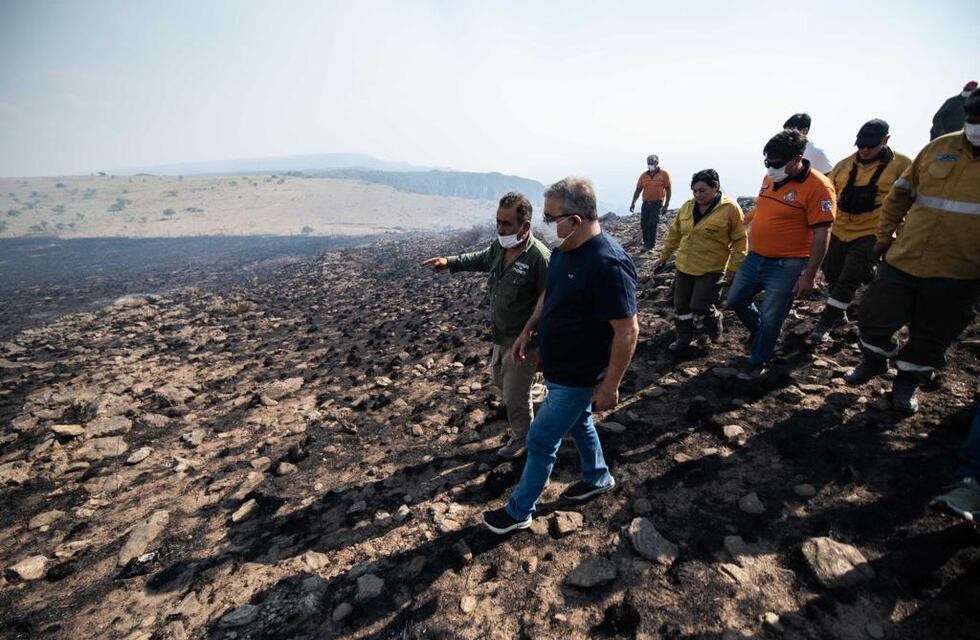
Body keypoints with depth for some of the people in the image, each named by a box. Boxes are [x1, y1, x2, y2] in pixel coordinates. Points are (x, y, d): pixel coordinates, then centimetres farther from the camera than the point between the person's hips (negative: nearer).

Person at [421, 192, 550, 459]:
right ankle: (526, 389, 59)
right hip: (501, 334, 8)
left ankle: (522, 437, 34)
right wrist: (450, 262, 11)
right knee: (498, 377, 29)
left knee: (514, 396, 7)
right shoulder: (500, 246, -4)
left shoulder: (539, 257, -28)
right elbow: (482, 259, 20)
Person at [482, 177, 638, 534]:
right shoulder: (563, 249, -2)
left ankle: (519, 512, 28)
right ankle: (598, 479, 52)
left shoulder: (608, 264, -30)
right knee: (578, 423, 27)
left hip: (578, 378, -8)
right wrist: (528, 331, 9)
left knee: (541, 441, 5)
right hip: (558, 367, 9)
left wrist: (610, 386, -21)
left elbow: (628, 331, -26)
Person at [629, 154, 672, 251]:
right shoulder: (643, 175, 5)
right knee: (643, 224, 5)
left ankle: (650, 245, 2)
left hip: (657, 204, -4)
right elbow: (638, 190, 10)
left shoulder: (664, 174, -4)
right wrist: (633, 203, 2)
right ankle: (646, 242, 22)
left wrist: (666, 205, -9)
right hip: (646, 203, 4)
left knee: (653, 224, -7)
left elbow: (668, 190, -3)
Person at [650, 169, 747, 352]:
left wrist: (733, 268, -11)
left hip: (711, 269, -5)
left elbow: (739, 240, -8)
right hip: (684, 266, 5)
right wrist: (663, 257, 15)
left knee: (699, 306, -7)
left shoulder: (730, 208, -12)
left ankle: (715, 329, 25)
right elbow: (674, 233, 12)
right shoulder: (687, 207, 2)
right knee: (681, 304, 11)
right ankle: (684, 337, 31)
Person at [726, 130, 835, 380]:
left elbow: (822, 234, -16)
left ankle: (757, 364, 21)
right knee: (735, 301, 16)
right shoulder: (769, 177, 5)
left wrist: (808, 275, -17)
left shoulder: (817, 186, -16)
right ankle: (758, 330, 43)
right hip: (754, 258, 7)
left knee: (770, 319, 2)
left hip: (786, 266, -7)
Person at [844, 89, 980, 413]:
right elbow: (901, 193, 12)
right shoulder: (939, 147, 3)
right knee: (874, 316, 7)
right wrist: (884, 234, 9)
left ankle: (908, 381, 31)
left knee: (931, 336, 10)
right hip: (903, 258, 1)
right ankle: (874, 362, 33)